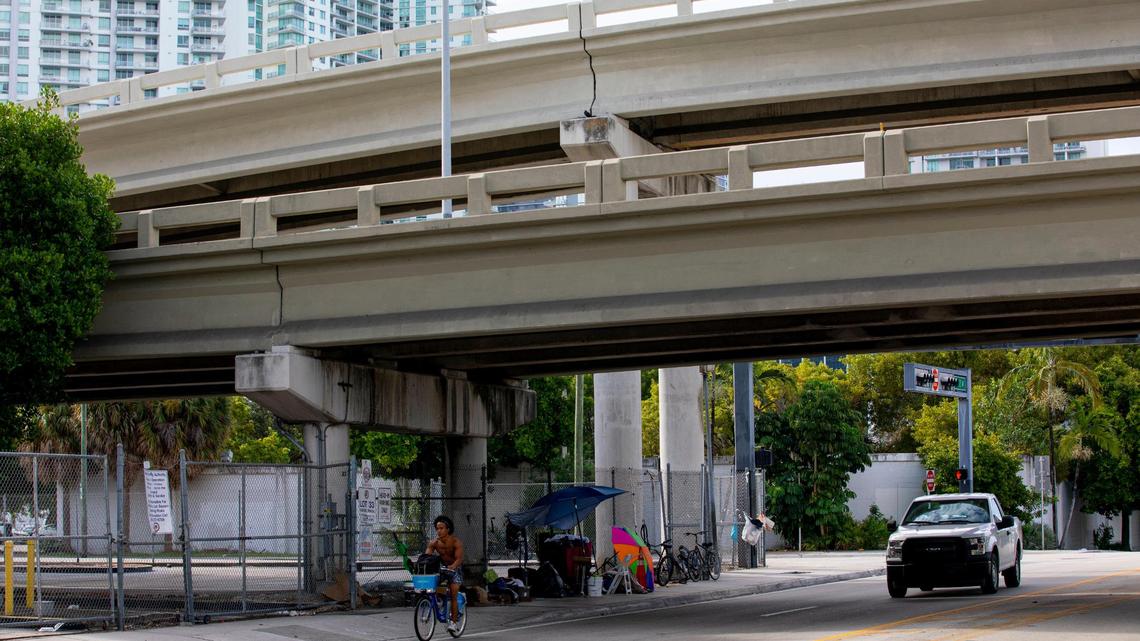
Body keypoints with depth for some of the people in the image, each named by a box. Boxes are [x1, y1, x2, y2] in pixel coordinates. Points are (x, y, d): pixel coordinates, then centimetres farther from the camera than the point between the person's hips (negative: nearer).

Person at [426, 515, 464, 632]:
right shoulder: (434, 542, -11)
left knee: (453, 595, -13)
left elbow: (459, 558, -31)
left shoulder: (456, 542, -21)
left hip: (455, 568, -4)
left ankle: (453, 621, -8)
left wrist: (453, 566, -52)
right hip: (442, 567, 4)